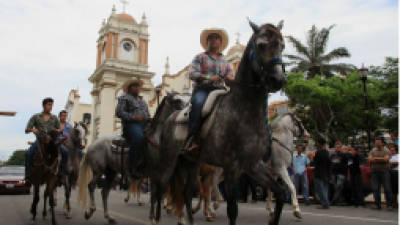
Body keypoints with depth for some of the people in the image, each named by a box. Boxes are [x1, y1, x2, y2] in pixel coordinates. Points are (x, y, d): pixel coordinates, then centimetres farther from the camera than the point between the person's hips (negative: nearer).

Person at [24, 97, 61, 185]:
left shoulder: (54, 118, 15)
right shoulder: (36, 117, 12)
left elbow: (59, 130, 19)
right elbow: (26, 130, 8)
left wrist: (58, 131, -5)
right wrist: (32, 129, -14)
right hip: (40, 140, -1)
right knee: (28, 154, -27)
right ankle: (28, 176, -15)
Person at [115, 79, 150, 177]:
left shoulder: (142, 100, 30)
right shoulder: (124, 98, 10)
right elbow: (119, 112, -3)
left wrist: (149, 118, 7)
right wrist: (133, 117, -13)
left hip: (145, 124, 7)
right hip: (131, 124, -7)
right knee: (138, 137, -38)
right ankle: (132, 168, -35)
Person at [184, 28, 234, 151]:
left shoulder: (225, 62, 24)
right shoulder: (200, 57, 15)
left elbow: (230, 81, 18)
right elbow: (192, 73, 0)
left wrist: (229, 79, -8)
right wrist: (208, 78, -15)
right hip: (202, 89, -3)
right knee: (198, 104, -36)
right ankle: (192, 139, -40)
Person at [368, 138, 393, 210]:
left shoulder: (386, 150, 1)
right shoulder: (373, 151, 12)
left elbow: (386, 159, -14)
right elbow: (369, 159, 1)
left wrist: (376, 158, -10)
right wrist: (381, 159, -10)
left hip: (384, 172, -3)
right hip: (374, 172, 3)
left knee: (387, 189, -2)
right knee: (375, 189, 3)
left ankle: (389, 205, 9)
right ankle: (377, 205, 13)